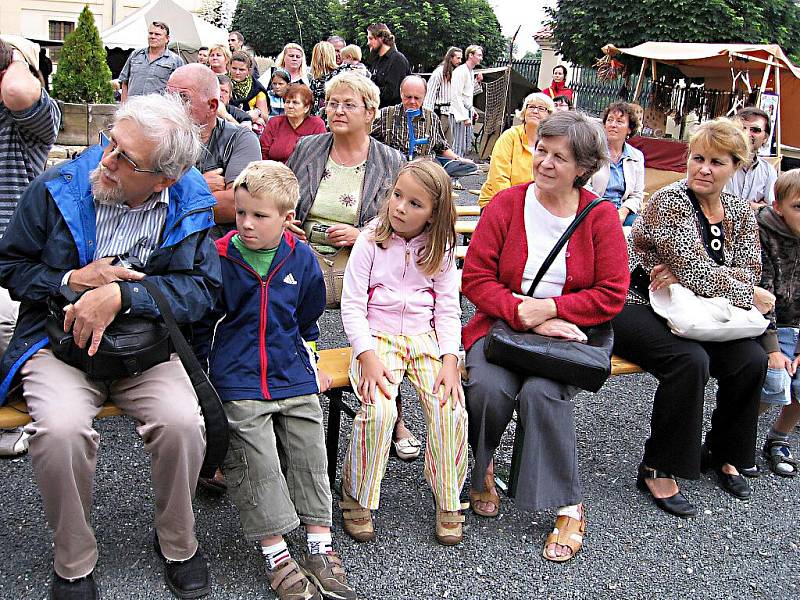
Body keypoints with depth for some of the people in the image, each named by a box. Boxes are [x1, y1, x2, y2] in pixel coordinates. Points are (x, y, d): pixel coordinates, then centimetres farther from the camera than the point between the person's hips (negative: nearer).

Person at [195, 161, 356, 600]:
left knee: (309, 453, -1)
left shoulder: (302, 260, 3)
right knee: (256, 462, -11)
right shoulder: (218, 259, -6)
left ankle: (320, 548, 8)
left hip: (293, 377, 3)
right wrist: (207, 372, -1)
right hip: (237, 382, -3)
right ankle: (276, 556, -2)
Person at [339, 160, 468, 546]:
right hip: (376, 338, -2)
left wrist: (450, 360, -10)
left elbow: (448, 310, 4)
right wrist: (368, 357, -18)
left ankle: (448, 499, 2)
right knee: (378, 410, -27)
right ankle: (357, 496, -3)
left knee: (450, 409, -20)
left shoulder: (440, 250, 4)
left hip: (425, 339, 2)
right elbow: (352, 305, -7)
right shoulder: (370, 241, -5)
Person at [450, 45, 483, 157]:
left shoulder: (471, 72, 16)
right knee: (459, 147, -9)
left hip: (467, 113, 10)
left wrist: (472, 110, 15)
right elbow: (456, 96, -20)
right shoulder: (460, 71, -14)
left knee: (467, 146, 13)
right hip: (459, 114, -10)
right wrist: (464, 117, -22)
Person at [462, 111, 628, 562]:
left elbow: (611, 295, -5)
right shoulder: (507, 204, 0)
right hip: (501, 325, 1)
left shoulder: (601, 217, -1)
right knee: (490, 386, -28)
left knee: (541, 392, -29)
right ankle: (481, 466, 6)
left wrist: (548, 308, -15)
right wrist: (523, 313, -17)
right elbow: (475, 278, -5)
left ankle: (570, 506, -10)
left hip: (566, 331, -1)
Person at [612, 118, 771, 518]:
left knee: (752, 361, -14)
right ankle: (657, 470, -14)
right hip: (637, 307, -6)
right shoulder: (669, 202, -14)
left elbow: (749, 272, -2)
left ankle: (724, 454, 12)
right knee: (690, 361, -31)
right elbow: (698, 273, -22)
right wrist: (752, 296, -8)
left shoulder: (740, 214, 8)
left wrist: (683, 276, -18)